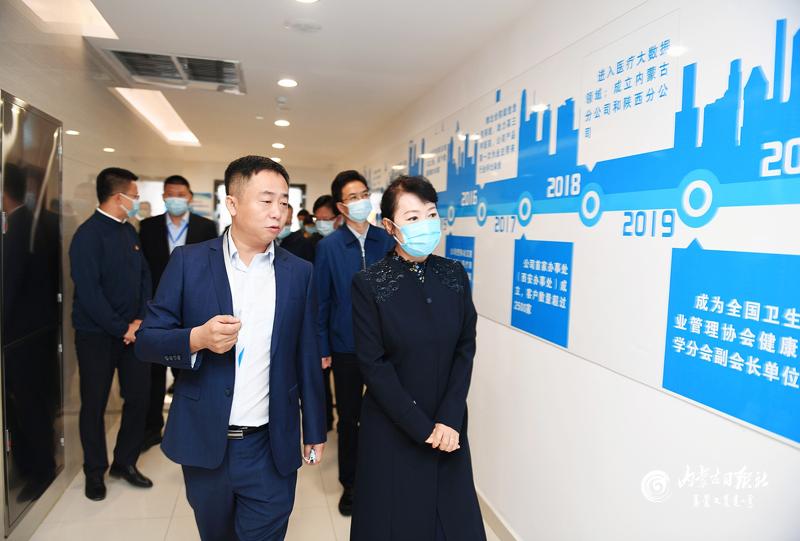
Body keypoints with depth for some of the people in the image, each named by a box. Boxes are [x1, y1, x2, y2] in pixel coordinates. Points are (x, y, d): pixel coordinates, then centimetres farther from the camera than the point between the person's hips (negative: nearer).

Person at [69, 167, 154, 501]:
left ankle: (125, 462, 27)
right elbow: (89, 292, -19)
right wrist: (121, 329, -16)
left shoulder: (129, 230, 8)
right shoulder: (88, 235, -14)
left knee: (139, 396, 9)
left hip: (132, 331, 6)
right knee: (94, 404, 8)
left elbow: (144, 276, 9)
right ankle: (95, 472, 25)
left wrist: (141, 320, -4)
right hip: (97, 334, -6)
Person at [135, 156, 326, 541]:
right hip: (204, 443, 1)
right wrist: (198, 338, -23)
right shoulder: (189, 261, -5)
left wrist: (314, 431, 7)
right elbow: (147, 340, -3)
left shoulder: (298, 272, -1)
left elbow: (306, 356, 3)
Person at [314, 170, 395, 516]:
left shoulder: (386, 240, -1)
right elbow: (321, 301, -4)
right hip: (346, 347, -1)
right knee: (349, 418, 14)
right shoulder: (328, 246, -6)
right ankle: (350, 484, 33)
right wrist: (322, 349, -4)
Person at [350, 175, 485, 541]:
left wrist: (449, 420, -10)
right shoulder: (369, 284, -12)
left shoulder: (454, 274, -1)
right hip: (392, 429, -3)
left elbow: (465, 349, -1)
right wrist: (422, 428, -13)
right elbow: (374, 364, -12)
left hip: (449, 427, 3)